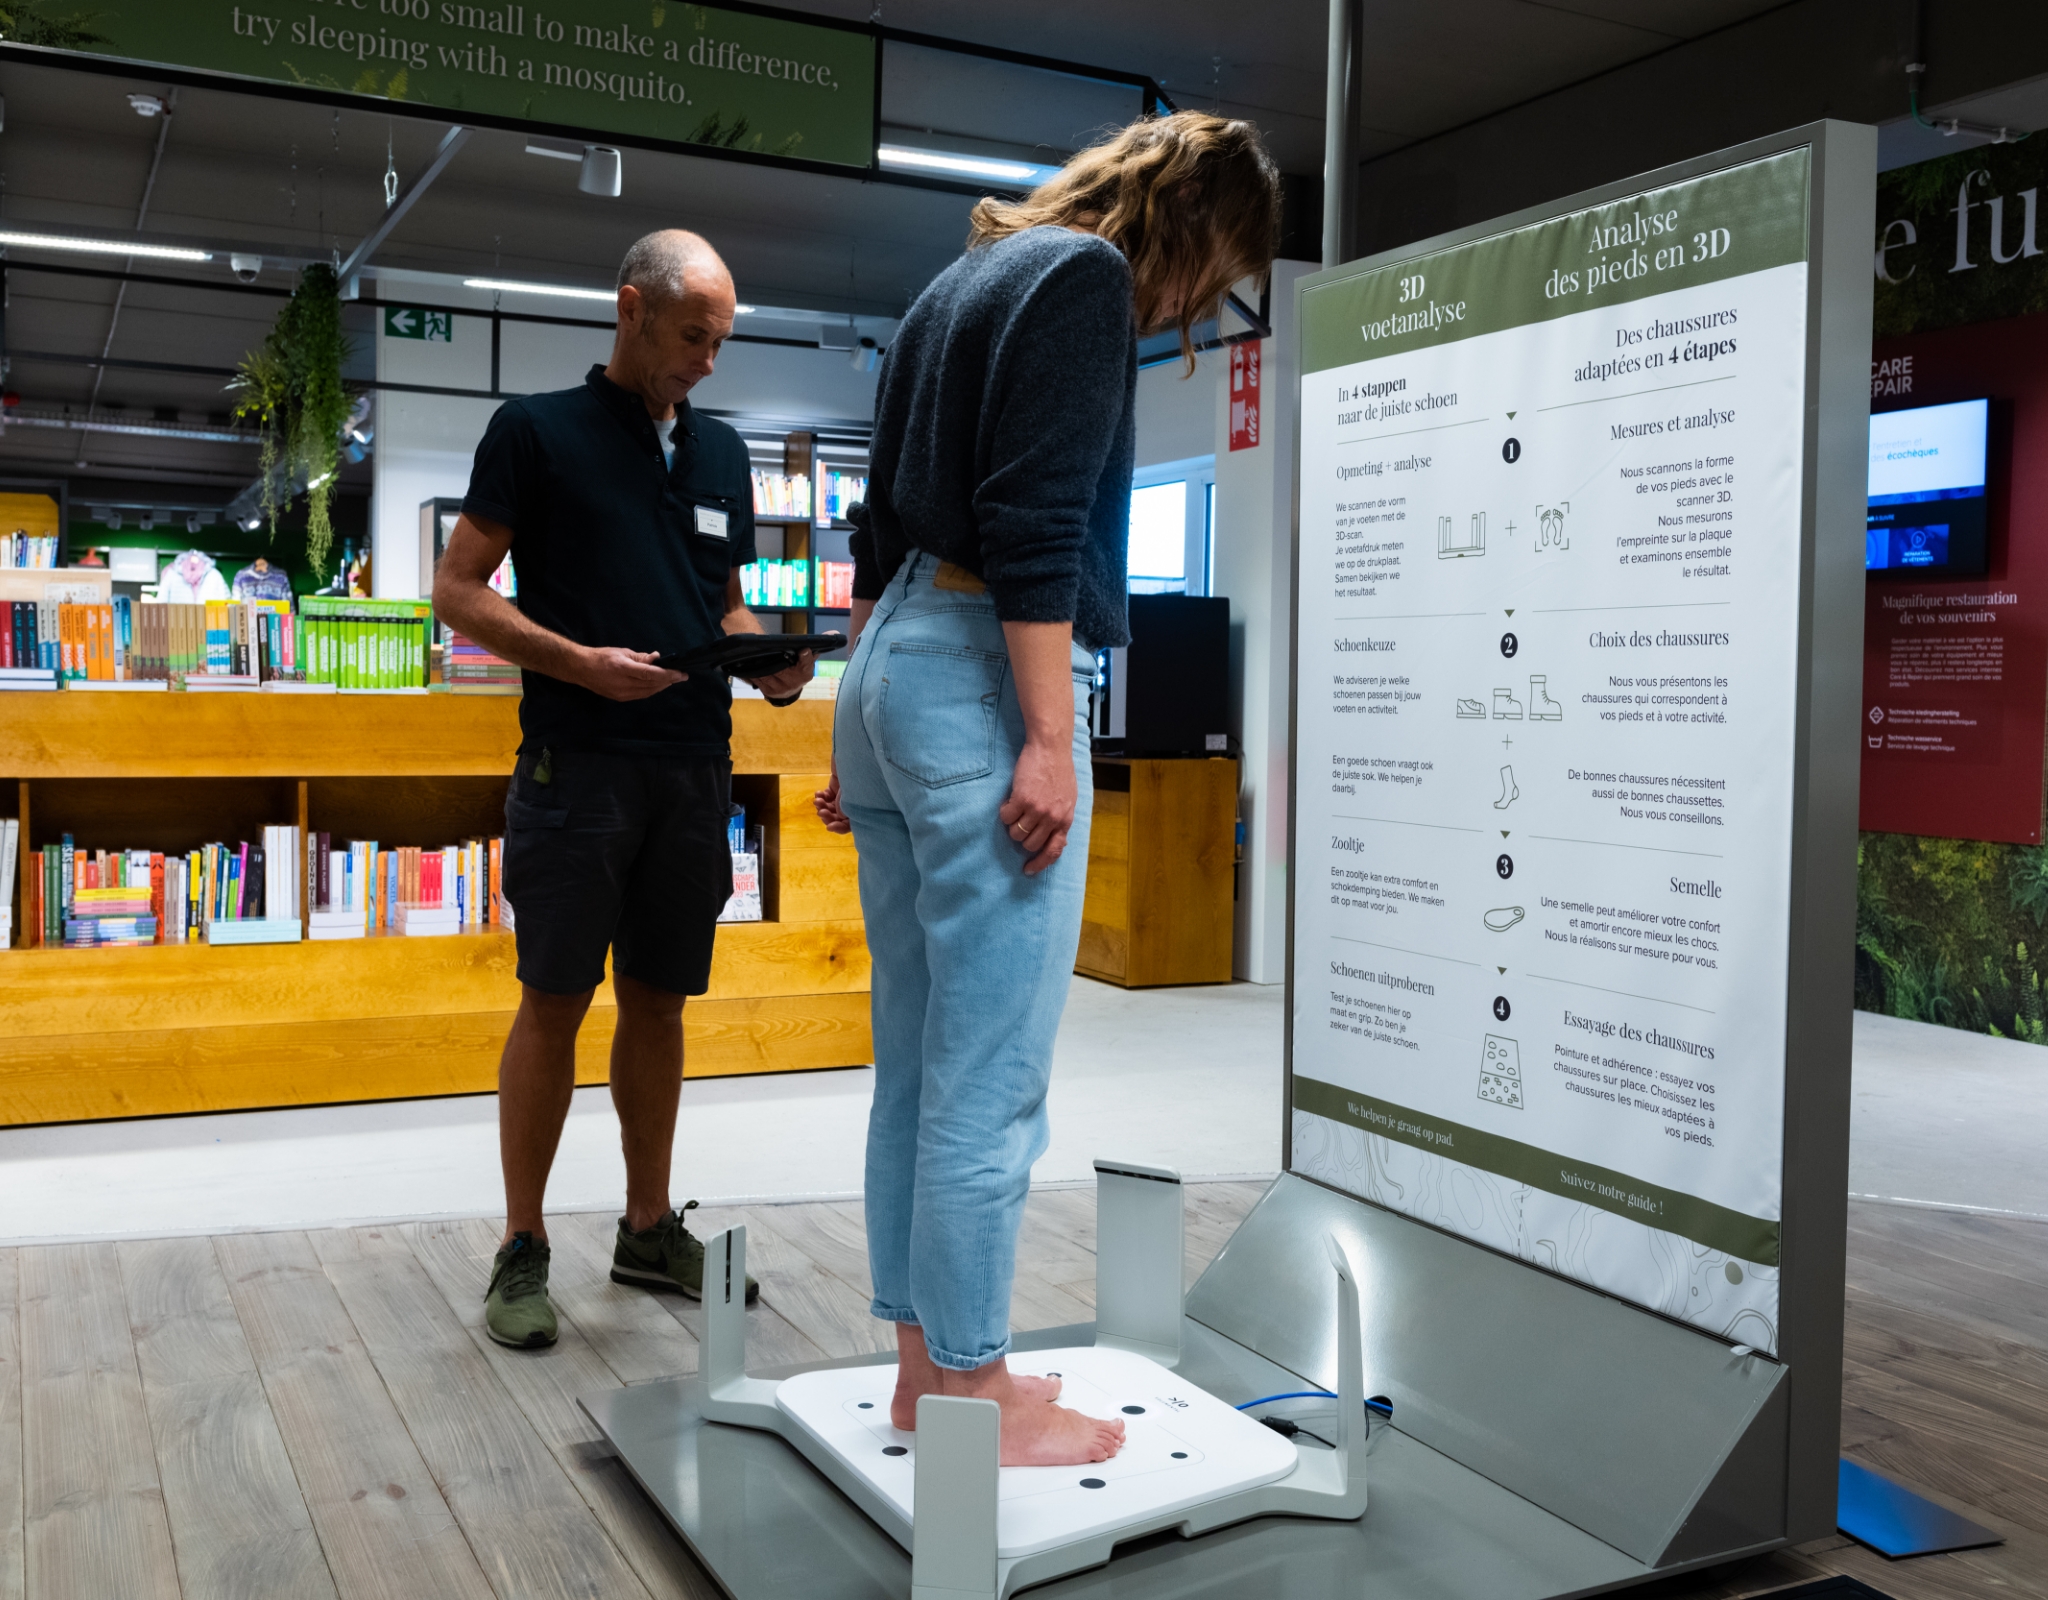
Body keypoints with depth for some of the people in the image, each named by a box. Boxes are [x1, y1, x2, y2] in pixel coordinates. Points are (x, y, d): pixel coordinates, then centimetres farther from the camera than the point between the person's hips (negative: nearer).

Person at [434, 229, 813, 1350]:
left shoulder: (721, 452, 17)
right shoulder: (536, 430, 1)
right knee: (554, 1000, -2)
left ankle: (650, 1228, 22)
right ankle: (522, 1249, 9)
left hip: (694, 765, 5)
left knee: (659, 1000, 11)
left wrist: (770, 663, 1)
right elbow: (458, 589, -2)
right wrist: (579, 662, -16)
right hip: (577, 762, -5)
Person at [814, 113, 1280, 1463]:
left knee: (919, 1063, 13)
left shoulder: (968, 280, 24)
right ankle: (975, 1398, 7)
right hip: (986, 679, -10)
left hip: (890, 663, 10)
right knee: (990, 1079, -3)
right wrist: (1050, 736, -18)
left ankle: (926, 1363, 22)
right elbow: (1034, 524, -17)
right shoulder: (1087, 276, -4)